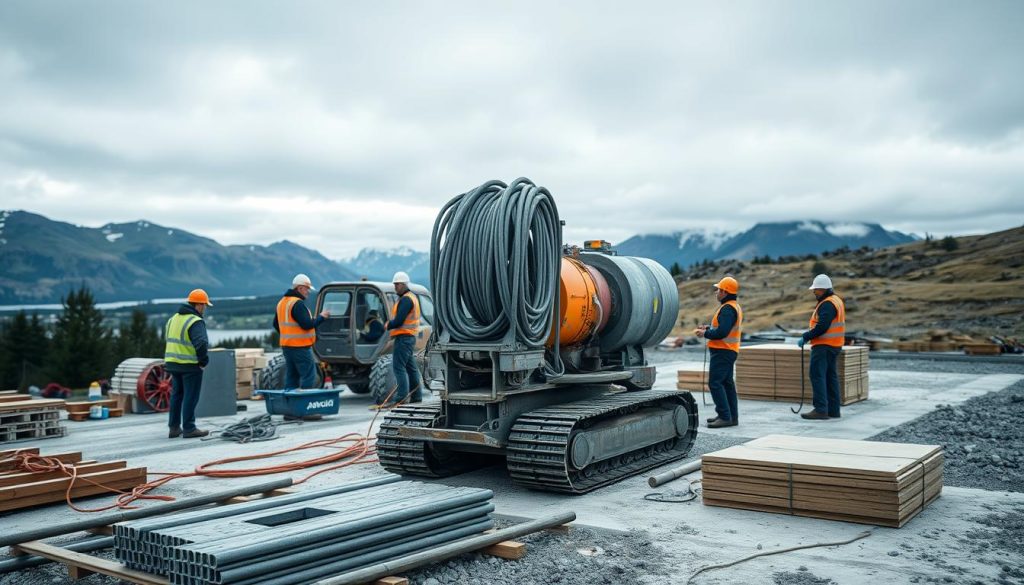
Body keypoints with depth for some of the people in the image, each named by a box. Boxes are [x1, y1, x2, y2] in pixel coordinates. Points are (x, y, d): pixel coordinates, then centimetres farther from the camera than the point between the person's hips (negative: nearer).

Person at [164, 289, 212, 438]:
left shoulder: (173, 318, 13)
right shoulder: (196, 322, -16)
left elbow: (168, 339, 17)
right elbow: (201, 343, -26)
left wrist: (174, 357, 17)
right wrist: (204, 360, -13)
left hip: (173, 364, 8)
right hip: (190, 365, -8)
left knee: (176, 395, 17)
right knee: (190, 397, 0)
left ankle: (174, 427, 22)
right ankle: (189, 429, 4)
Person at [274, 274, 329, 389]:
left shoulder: (282, 302, 14)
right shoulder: (297, 304, -16)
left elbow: (276, 324, 23)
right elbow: (307, 324, -21)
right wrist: (321, 317, -8)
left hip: (286, 345, 10)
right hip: (300, 346, -10)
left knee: (291, 376, 13)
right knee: (309, 375, -6)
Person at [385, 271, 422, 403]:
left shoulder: (406, 299, -14)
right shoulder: (412, 297, 19)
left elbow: (398, 321, -22)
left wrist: (387, 326, -5)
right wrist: (391, 325, 8)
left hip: (403, 337, -11)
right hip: (410, 337, 11)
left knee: (398, 366, -10)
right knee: (411, 367, 14)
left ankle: (402, 395, -12)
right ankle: (416, 395, 19)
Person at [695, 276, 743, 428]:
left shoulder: (728, 309, -18)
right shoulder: (734, 307, 17)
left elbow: (722, 332, -25)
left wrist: (705, 333, -12)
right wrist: (708, 328, 10)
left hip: (722, 352, -11)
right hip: (729, 351, 11)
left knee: (715, 383, -11)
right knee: (726, 383, 15)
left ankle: (725, 417, -12)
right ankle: (732, 416, 20)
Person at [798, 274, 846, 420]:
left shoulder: (827, 304, -16)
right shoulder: (836, 301, 17)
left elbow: (821, 327, -25)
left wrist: (805, 337, -17)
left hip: (824, 346, -11)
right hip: (834, 345, 11)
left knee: (817, 375, -10)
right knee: (830, 376, 12)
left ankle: (820, 410, -14)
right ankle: (833, 410, 16)